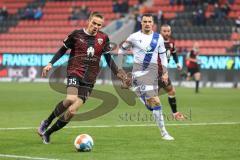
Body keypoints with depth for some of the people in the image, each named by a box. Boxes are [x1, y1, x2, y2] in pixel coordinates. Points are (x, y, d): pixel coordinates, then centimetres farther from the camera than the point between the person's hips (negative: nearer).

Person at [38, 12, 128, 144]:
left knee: (72, 111, -5)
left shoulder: (103, 38, 6)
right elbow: (63, 49, 9)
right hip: (75, 73, -3)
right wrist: (51, 64, -1)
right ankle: (47, 122, -9)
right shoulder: (77, 34, -1)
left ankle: (47, 133, 12)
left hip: (89, 80, 3)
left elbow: (108, 58, 14)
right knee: (71, 99, -31)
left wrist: (117, 72, 0)